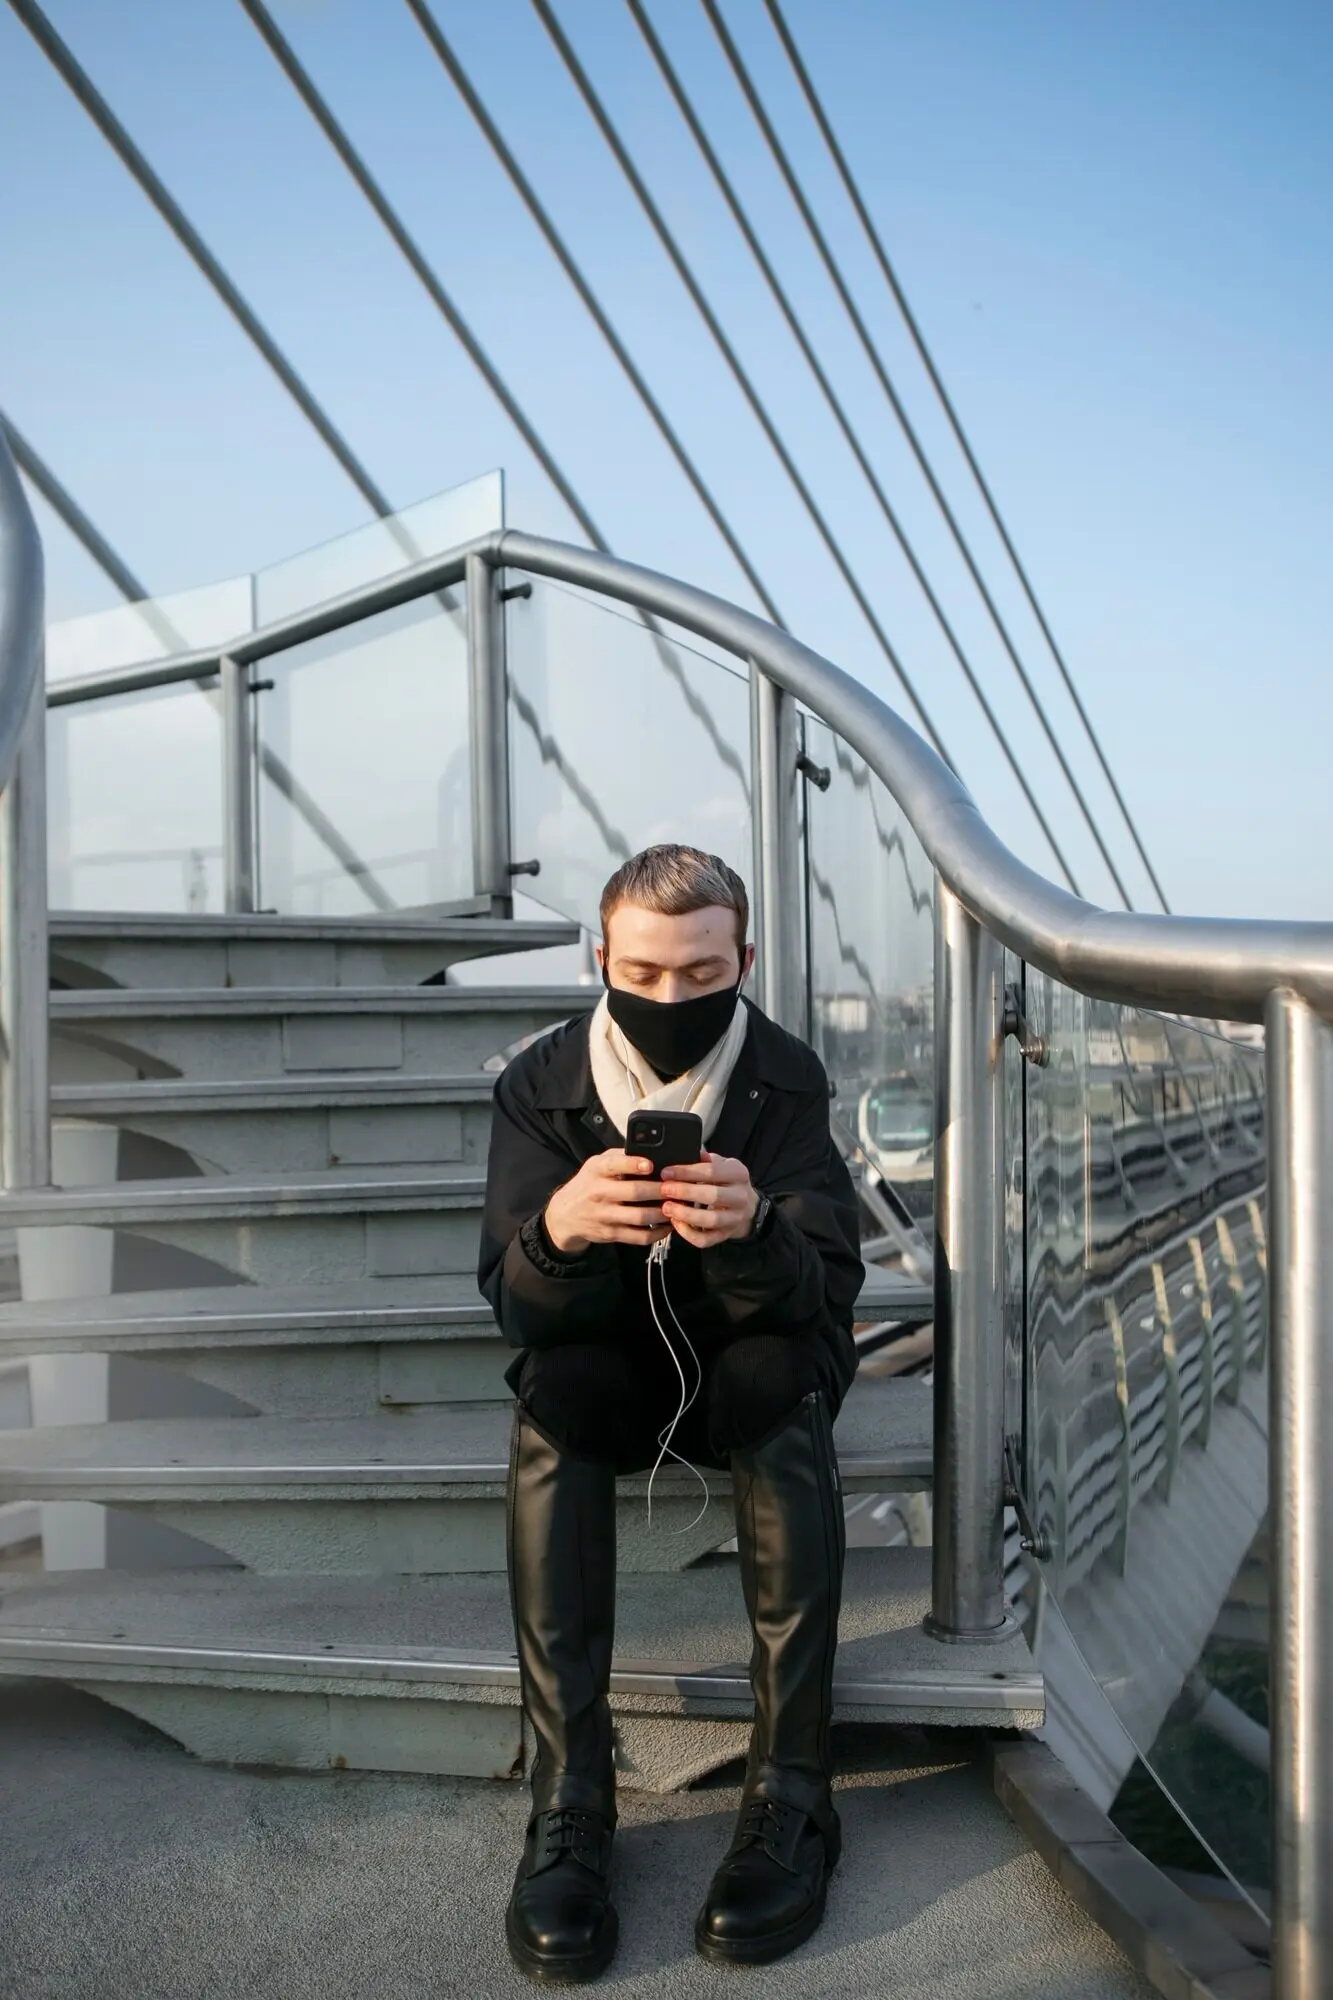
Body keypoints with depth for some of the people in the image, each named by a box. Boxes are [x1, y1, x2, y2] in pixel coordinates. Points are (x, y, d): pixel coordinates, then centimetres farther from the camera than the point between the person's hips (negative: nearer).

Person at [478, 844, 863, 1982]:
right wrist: (560, 1229, -43)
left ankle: (792, 1792, -26)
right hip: (612, 1366, 1)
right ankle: (569, 1803, -25)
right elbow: (518, 1307, -18)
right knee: (547, 1404, -30)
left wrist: (750, 1232, -44)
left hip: (746, 1364, -1)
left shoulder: (786, 1078, -14)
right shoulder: (542, 1086, -12)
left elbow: (827, 1294, -21)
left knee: (788, 1380, -32)